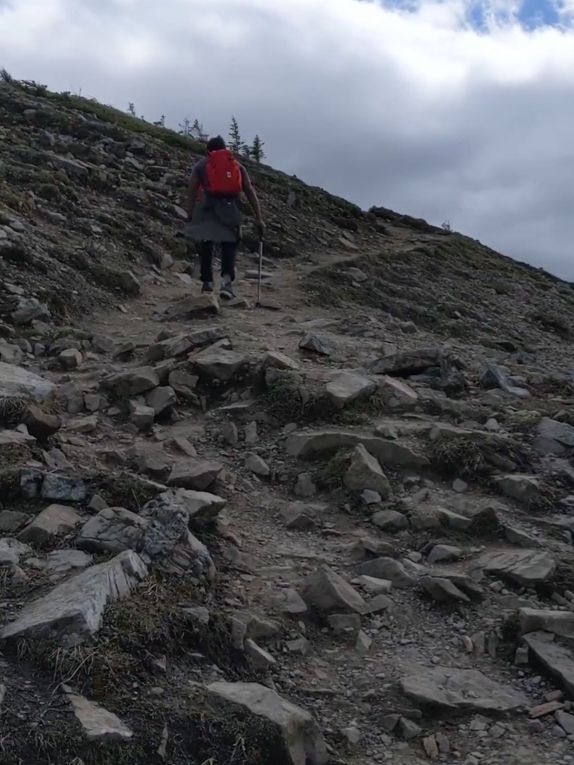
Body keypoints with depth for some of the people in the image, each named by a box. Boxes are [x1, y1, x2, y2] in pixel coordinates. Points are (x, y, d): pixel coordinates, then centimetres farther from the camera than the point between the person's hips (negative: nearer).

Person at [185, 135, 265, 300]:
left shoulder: (201, 165, 18)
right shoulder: (238, 166, 22)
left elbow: (191, 192, 4)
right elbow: (251, 192, 12)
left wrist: (190, 217, 1)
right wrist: (259, 219, 9)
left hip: (208, 206, -1)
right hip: (231, 208, 1)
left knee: (206, 244, 14)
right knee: (229, 243, 10)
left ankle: (207, 282, 13)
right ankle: (227, 279, -13)